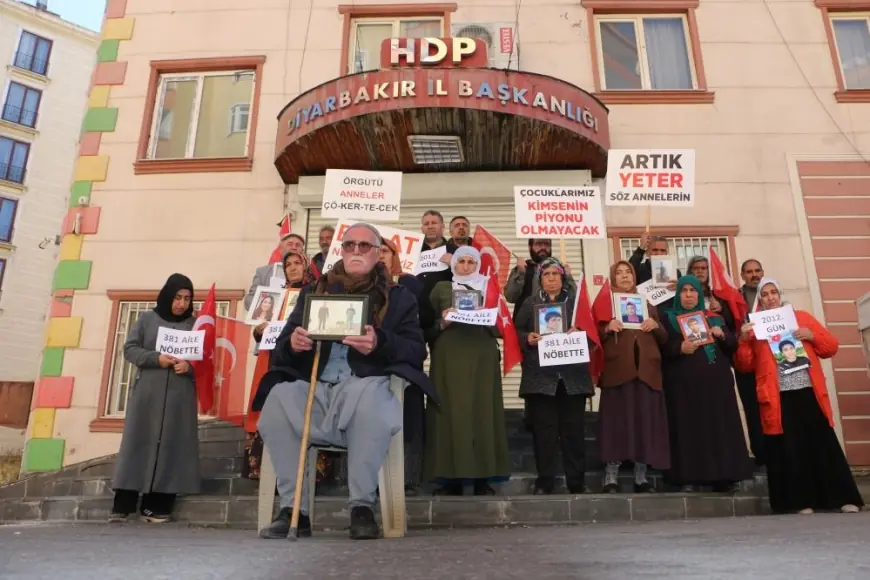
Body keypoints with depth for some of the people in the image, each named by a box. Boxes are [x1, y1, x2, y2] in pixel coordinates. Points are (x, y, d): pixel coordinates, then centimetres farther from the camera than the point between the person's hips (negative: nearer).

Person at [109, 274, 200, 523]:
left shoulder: (195, 324, 9)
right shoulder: (147, 318, 10)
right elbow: (129, 349, 4)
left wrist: (189, 366, -16)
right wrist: (156, 358, -12)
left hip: (180, 396, 0)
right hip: (147, 392, 0)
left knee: (171, 446, -2)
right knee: (138, 442, -1)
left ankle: (157, 506, 2)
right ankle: (123, 505, 3)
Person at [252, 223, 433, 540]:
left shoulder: (398, 297, 14)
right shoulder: (314, 292, 21)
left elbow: (416, 350, 2)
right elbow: (281, 348, 15)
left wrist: (379, 344, -19)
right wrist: (292, 343, -11)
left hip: (365, 387, -2)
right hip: (315, 388, 3)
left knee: (371, 395, -37)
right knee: (278, 398, -29)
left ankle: (362, 507, -24)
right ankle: (293, 508, -20)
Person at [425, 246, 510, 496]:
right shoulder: (441, 289, 13)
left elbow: (499, 327, 7)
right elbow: (428, 325, 6)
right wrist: (442, 323, -13)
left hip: (482, 358, 1)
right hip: (450, 359, 0)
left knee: (482, 412, -4)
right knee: (451, 412, -6)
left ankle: (483, 478, 0)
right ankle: (452, 478, -1)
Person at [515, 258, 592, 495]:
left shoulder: (576, 300, 14)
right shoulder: (530, 303, 13)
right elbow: (517, 331, 7)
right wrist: (527, 339, -13)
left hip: (572, 375, 1)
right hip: (540, 375, 0)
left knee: (574, 430, 2)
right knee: (544, 430, -1)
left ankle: (577, 482, 12)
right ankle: (544, 482, 7)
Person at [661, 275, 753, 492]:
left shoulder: (714, 318, 17)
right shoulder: (669, 318, 9)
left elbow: (733, 346, 12)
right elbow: (661, 347, -2)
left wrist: (722, 335, -8)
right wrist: (680, 348, -20)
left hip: (715, 381, 3)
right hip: (684, 383, -3)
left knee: (719, 426, -1)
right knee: (688, 428, -5)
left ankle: (723, 476, 4)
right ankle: (688, 477, -3)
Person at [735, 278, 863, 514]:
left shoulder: (801, 316, 13)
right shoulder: (755, 326, 9)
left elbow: (831, 346, 12)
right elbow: (745, 365, 4)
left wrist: (811, 336, -7)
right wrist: (743, 340, -11)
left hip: (809, 391, 1)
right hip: (778, 397, -1)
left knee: (823, 445, 3)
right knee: (790, 449, 0)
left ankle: (844, 498, 11)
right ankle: (802, 501, 6)